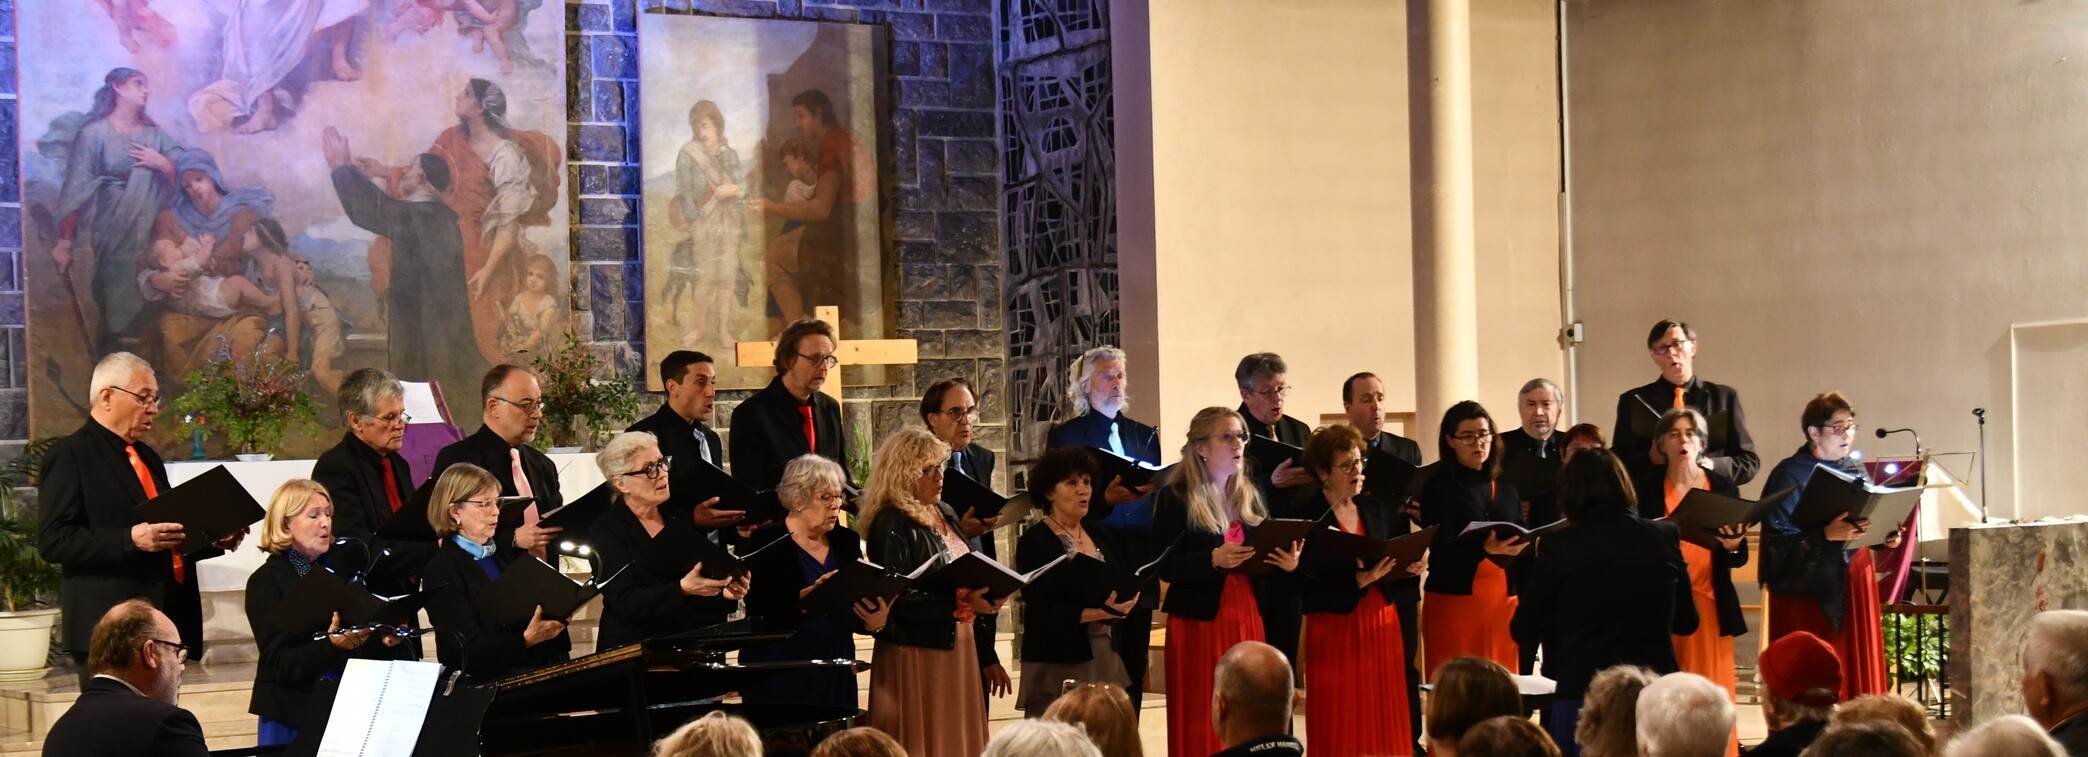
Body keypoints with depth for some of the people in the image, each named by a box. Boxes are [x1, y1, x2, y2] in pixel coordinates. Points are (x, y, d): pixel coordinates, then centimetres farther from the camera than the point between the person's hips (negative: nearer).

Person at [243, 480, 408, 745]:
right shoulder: (266, 582, -6)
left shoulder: (342, 567, 8)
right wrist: (330, 646, -31)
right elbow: (279, 664, -16)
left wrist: (388, 639, -13)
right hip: (294, 716, -4)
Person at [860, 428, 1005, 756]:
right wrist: (959, 603, -25)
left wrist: (987, 593, 0)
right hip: (915, 656, -8)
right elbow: (898, 600, -21)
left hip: (957, 649, 8)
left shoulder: (945, 515, 12)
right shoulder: (891, 525, -14)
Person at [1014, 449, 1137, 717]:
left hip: (1107, 657, 5)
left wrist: (1120, 607, -10)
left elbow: (1129, 586, 12)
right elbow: (1043, 610, -12)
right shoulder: (1034, 542, -4)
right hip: (1057, 665, -5)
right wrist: (1099, 613, -17)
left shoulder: (1103, 535, 14)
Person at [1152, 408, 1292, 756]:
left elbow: (1264, 552, 16)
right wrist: (1213, 559, -24)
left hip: (1247, 617, 5)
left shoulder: (1250, 496, 13)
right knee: (1201, 723, -3)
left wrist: (1286, 562, -5)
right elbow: (1165, 567, -11)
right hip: (1199, 620, -5)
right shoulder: (1175, 497, -5)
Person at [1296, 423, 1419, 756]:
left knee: (1383, 720, 5)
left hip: (1381, 620, 5)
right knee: (1341, 725, -2)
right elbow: (1309, 587, -16)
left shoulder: (1377, 509, 9)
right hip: (1335, 627, -5)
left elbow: (1391, 565, 13)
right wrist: (1360, 580, -24)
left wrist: (1408, 567, -8)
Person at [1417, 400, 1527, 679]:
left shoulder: (1506, 489, 16)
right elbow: (1442, 552, -11)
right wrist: (1484, 549, -29)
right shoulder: (1437, 488, 0)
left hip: (1503, 601, 4)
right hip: (1455, 601, -4)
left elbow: (1522, 544, 11)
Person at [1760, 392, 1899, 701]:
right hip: (1808, 586, -6)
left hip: (1855, 581, 6)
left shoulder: (1856, 469, 10)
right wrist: (1825, 535, -28)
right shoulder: (1790, 475, -9)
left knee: (1856, 670, 7)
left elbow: (1870, 518, 19)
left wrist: (1887, 535, -2)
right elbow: (1778, 540, -15)